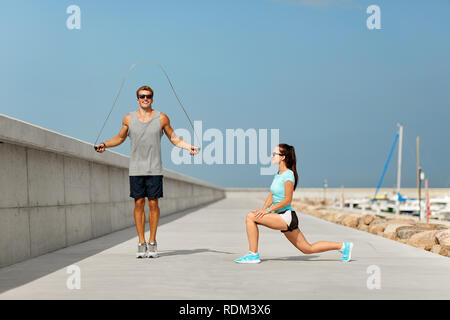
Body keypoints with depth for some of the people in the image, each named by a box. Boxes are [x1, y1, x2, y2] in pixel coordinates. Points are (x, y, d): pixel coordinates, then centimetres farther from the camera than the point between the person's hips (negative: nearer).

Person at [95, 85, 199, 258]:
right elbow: (120, 138, 18)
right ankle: (141, 242, 8)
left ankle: (152, 242, 10)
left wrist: (188, 146, -3)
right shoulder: (129, 119, 5)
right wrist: (105, 144, 4)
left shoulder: (162, 118, 3)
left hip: (154, 170, -1)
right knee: (139, 203, 1)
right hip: (136, 170, 1)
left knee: (153, 204, 0)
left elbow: (174, 138, 11)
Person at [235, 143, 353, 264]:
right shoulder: (278, 173, 14)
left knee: (251, 217, -17)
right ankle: (343, 246, 19)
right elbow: (271, 195, 15)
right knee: (308, 249, 13)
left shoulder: (288, 175, -14)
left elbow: (287, 200, -18)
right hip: (282, 218, 10)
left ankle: (253, 255, -13)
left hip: (286, 217, -10)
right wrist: (262, 209, 1)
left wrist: (268, 210, -18)